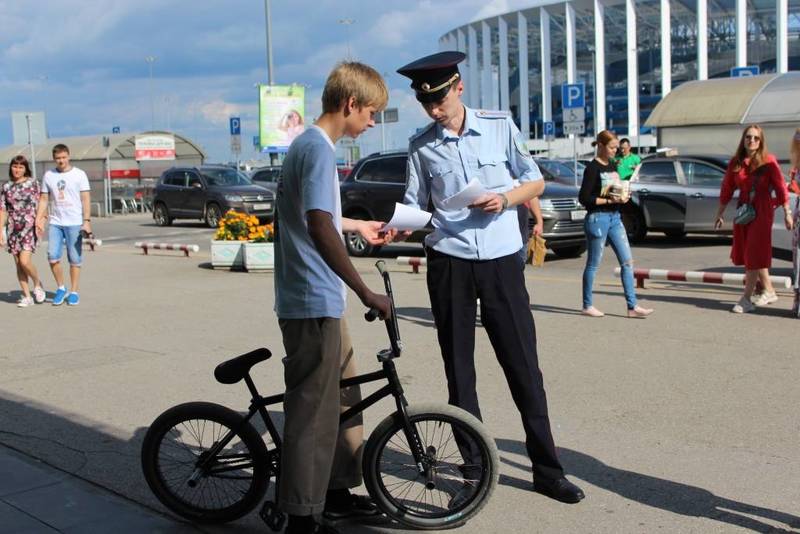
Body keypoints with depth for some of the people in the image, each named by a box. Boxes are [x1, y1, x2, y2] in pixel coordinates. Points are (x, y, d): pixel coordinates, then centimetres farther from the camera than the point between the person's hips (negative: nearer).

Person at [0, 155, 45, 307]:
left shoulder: (33, 183, 1)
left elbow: (39, 205, 1)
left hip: (29, 227, -4)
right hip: (13, 229, 4)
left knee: (25, 261, -16)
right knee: (18, 264, 4)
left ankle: (37, 284, 10)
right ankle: (27, 296, 11)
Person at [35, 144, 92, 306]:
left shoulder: (79, 175, -1)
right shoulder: (48, 175, 8)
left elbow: (86, 199, -4)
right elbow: (44, 199, 11)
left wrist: (87, 221, -12)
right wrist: (39, 220, 2)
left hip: (74, 223, -3)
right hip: (55, 223, 3)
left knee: (75, 259, 2)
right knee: (53, 257, -5)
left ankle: (74, 292, 12)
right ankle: (61, 287, 14)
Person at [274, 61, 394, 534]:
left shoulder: (310, 144, 15)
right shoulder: (319, 148, -16)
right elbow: (319, 228, -27)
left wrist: (358, 225, 40)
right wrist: (366, 292, -26)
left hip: (320, 300, 11)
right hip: (314, 303, -11)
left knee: (345, 397, 18)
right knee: (314, 411, -3)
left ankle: (336, 492, 30)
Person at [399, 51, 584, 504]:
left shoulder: (500, 126, 1)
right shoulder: (422, 147, 4)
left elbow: (536, 182, 7)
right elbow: (416, 207, 7)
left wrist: (505, 199, -12)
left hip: (502, 261, -1)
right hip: (449, 263, 1)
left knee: (524, 366, 1)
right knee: (459, 369, 7)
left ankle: (547, 469, 13)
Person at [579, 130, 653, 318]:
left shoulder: (613, 165, 12)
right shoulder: (592, 168, -10)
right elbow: (584, 198, -15)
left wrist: (624, 196, 1)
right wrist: (609, 200, -19)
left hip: (615, 218, 8)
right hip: (598, 218, -8)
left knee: (627, 261, 1)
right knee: (593, 264, 2)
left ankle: (632, 306, 3)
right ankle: (587, 306, 14)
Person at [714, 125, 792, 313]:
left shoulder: (768, 161, -6)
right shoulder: (735, 162, 5)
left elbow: (780, 187, -6)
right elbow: (726, 189, 10)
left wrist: (787, 213, -8)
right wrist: (719, 214, 11)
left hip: (762, 210, -5)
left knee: (755, 253, -5)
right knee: (746, 253, 10)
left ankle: (746, 299, -4)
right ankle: (769, 292, 27)